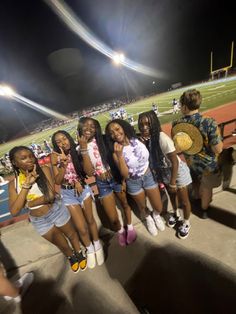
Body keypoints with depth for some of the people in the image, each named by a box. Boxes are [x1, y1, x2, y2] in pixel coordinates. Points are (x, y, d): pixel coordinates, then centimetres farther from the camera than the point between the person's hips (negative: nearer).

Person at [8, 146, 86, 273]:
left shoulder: (44, 170, -16)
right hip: (39, 221, 3)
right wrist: (26, 185, -24)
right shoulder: (13, 184, -6)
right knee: (62, 245, 24)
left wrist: (29, 203, -13)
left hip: (57, 211, -2)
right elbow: (14, 211, -17)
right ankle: (71, 257, 57)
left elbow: (51, 195, -24)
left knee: (71, 235, 23)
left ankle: (79, 254, 55)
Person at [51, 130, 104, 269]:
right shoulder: (56, 157, -8)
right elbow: (57, 181, -11)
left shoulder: (77, 152, -7)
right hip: (68, 193, 0)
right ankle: (90, 249, 36)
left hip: (83, 189, 1)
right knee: (81, 227, 6)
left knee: (90, 220, 16)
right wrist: (63, 165, -22)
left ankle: (97, 245, 43)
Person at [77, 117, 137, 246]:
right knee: (113, 219, 6)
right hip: (102, 184, 0)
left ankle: (129, 227, 52)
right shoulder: (81, 148, -6)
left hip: (116, 178, 0)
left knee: (125, 204, 22)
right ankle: (120, 231, 43)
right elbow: (89, 172, -17)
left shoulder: (104, 140, -10)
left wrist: (123, 180, -7)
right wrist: (84, 148, -21)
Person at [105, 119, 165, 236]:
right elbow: (125, 174, -24)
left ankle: (156, 215, 50)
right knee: (142, 207, 22)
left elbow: (151, 156, 1)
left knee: (158, 208, 11)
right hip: (133, 182, -1)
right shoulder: (116, 152, -18)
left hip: (149, 176, 2)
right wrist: (119, 155, -34)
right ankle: (148, 219, 58)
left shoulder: (137, 139, -14)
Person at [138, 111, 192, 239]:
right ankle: (175, 214, 58)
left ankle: (186, 223, 44)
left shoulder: (162, 138, -32)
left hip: (178, 171, -5)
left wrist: (173, 183, -19)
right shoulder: (145, 139, -13)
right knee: (171, 195, 29)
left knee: (183, 201, 15)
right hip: (164, 172, 6)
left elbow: (175, 162, -25)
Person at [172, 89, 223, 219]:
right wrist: (219, 139, -7)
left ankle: (198, 198, 61)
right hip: (207, 164, -2)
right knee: (206, 188, 24)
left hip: (190, 162, 3)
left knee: (195, 183, 32)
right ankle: (204, 209, 48)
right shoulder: (209, 123, -29)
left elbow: (177, 147, -8)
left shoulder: (176, 125, -19)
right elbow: (218, 149, -25)